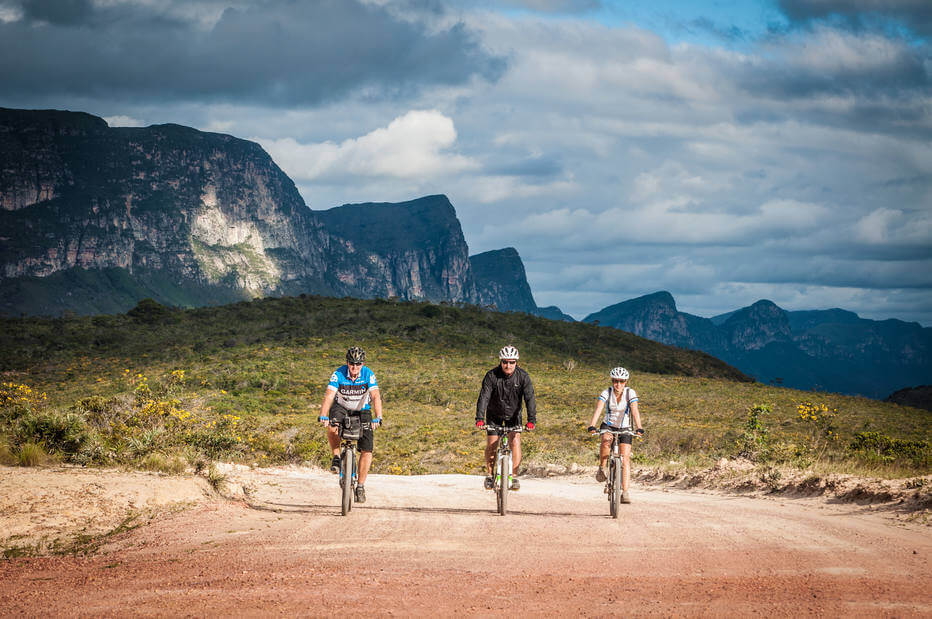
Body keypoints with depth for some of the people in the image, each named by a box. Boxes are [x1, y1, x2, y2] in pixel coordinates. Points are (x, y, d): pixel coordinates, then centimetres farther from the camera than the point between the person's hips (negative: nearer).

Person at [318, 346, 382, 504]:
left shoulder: (368, 375, -21)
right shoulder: (339, 374, -22)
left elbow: (376, 396, -29)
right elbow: (329, 396, -31)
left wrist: (378, 418, -44)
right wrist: (323, 416, -46)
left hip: (362, 411, 0)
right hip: (341, 408, 0)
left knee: (367, 450, -11)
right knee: (332, 427, -35)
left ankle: (360, 485, 1)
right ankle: (336, 457, -10)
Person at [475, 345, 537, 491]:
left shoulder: (523, 376, -20)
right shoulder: (491, 375, -23)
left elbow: (530, 398, -26)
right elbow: (483, 397, -30)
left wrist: (531, 420, -39)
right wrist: (479, 418, -43)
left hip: (513, 414, 0)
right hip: (494, 414, 0)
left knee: (515, 441, -16)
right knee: (491, 445, -5)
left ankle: (514, 476, -6)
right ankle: (489, 474, 15)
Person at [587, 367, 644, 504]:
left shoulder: (630, 393, -14)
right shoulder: (606, 393, -14)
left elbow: (635, 411, -25)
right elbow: (598, 409, -27)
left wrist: (639, 428, -40)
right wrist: (592, 426, -43)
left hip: (625, 428, 0)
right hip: (608, 425, 0)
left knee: (626, 458, -13)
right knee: (606, 440, -35)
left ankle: (625, 492, -14)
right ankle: (601, 468, -16)